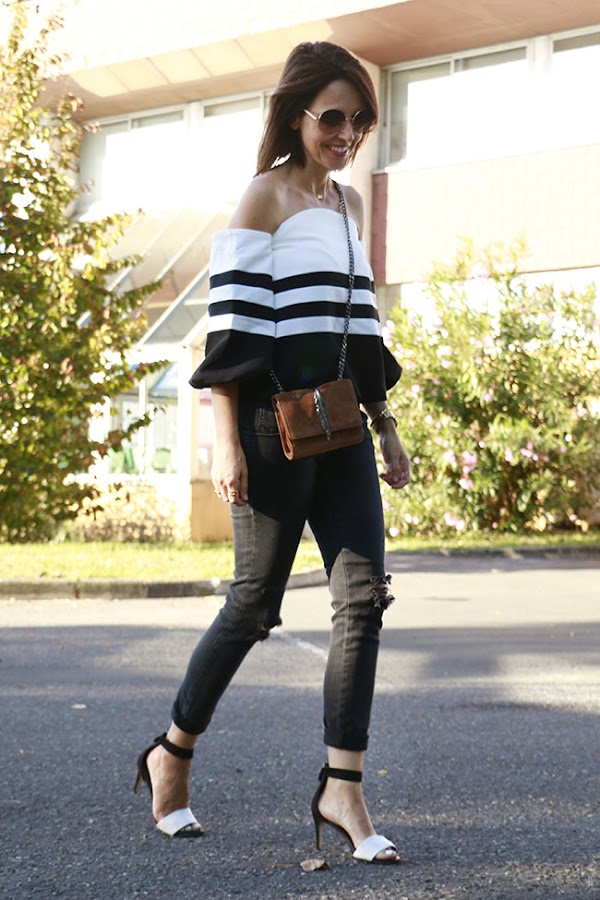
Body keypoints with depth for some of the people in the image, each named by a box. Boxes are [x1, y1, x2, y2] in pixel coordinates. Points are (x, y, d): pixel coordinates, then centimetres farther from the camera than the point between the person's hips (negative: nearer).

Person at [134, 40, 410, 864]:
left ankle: (341, 788, -3)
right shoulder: (265, 198, -4)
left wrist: (385, 426, 17)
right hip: (275, 425, -6)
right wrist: (224, 441, -16)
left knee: (364, 593, -6)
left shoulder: (349, 206, 17)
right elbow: (230, 325, -10)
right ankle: (173, 754, 21)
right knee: (255, 603, 1)